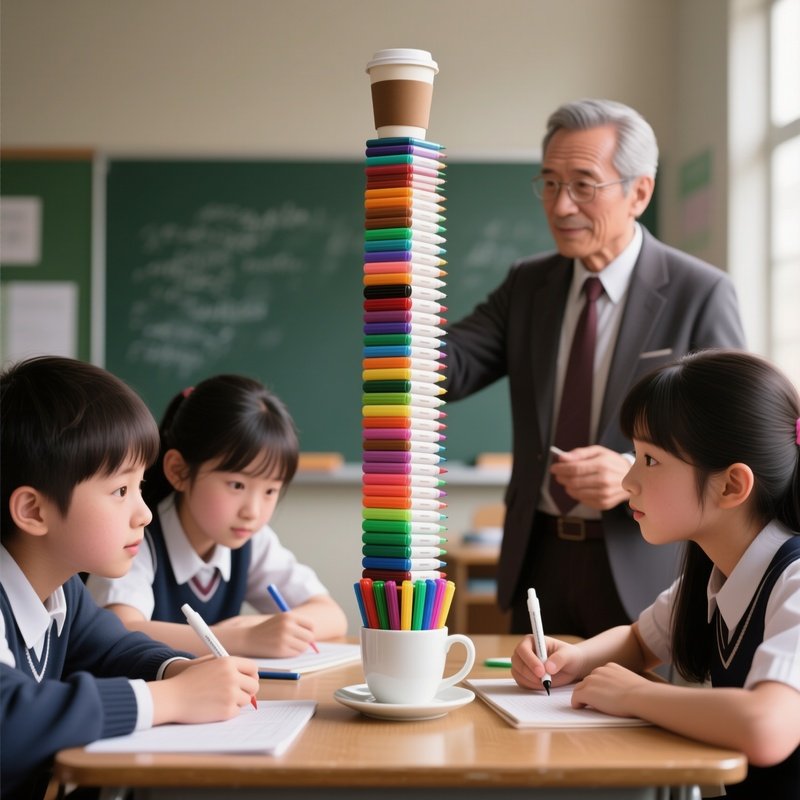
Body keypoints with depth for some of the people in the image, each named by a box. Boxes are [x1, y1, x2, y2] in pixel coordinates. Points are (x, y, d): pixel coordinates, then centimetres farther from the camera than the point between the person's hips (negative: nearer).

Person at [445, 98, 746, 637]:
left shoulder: (700, 294, -9)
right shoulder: (528, 285, 6)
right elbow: (450, 369, -5)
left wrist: (635, 474, -26)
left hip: (645, 572, -4)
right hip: (539, 558, 4)